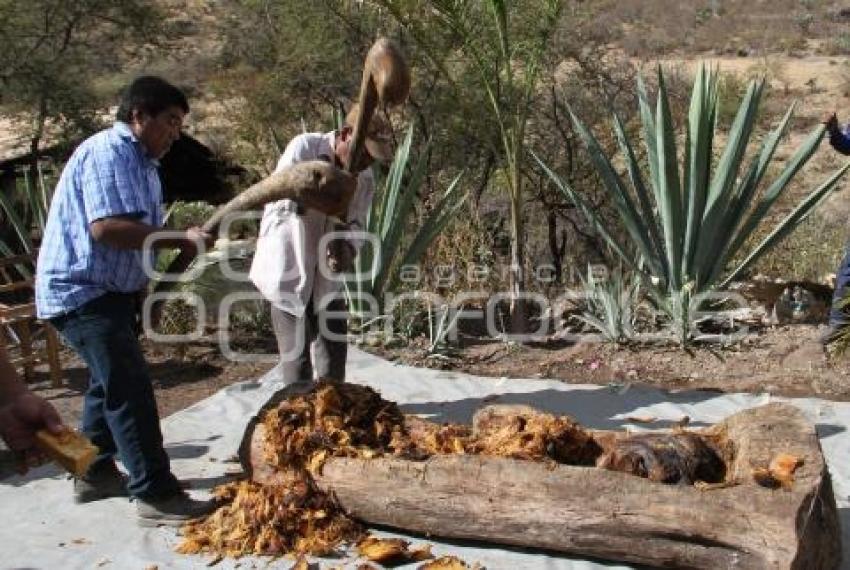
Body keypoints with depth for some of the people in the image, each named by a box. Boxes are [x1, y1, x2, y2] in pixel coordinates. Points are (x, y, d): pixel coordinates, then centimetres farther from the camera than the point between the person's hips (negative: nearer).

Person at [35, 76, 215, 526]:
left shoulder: (140, 161, 15)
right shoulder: (107, 152, -17)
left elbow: (139, 231, 13)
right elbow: (105, 227, -30)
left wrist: (183, 242, -4)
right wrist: (181, 239, -26)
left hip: (108, 290, 11)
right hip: (81, 291, -11)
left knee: (111, 383, 20)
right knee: (130, 387, -14)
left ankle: (94, 474, 34)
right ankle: (155, 496, -12)